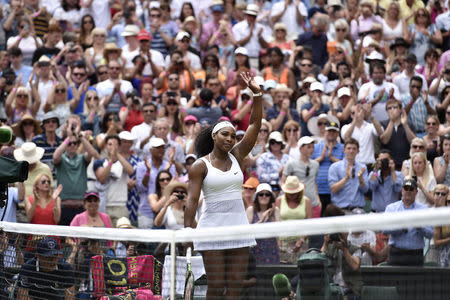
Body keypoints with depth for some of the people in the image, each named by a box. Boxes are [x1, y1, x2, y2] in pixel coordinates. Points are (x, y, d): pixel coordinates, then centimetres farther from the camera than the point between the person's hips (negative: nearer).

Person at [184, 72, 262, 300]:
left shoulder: (236, 156, 9)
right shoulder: (200, 166, -1)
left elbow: (255, 125, 4)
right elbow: (192, 199, -7)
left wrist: (257, 93, -6)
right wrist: (187, 228, -18)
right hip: (212, 228, -4)